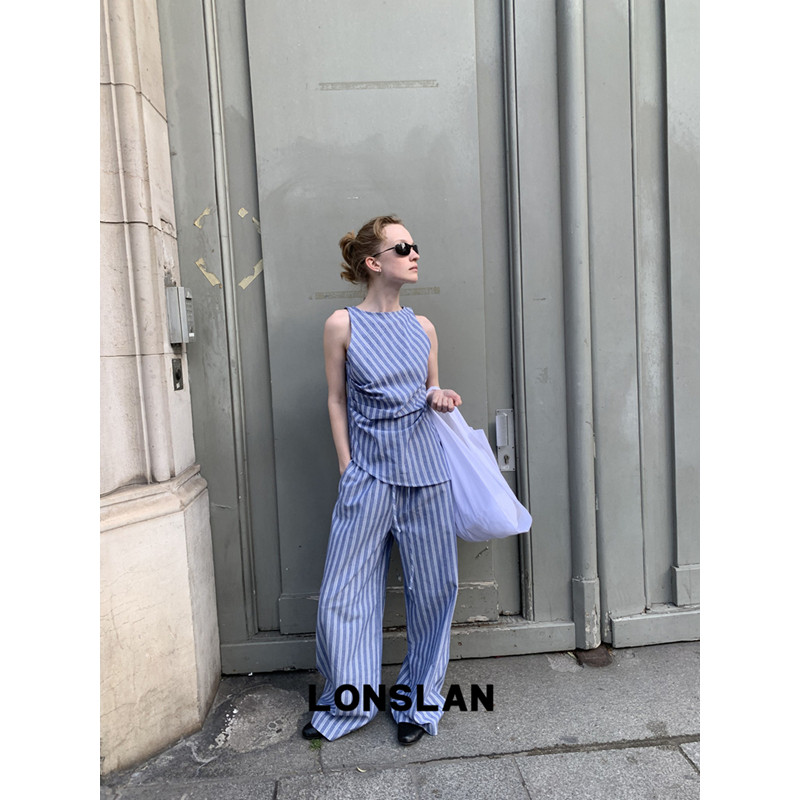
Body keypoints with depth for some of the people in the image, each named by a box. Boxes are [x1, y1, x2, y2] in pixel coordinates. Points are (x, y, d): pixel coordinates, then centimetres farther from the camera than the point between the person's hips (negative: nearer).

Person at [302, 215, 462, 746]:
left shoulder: (423, 327, 8)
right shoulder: (342, 325, -1)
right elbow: (337, 401, 2)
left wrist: (440, 397, -3)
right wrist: (347, 467, -1)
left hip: (424, 466, 3)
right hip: (369, 470, -2)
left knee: (433, 586, 9)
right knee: (346, 591, 4)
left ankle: (419, 701, 31)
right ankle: (347, 705, 29)